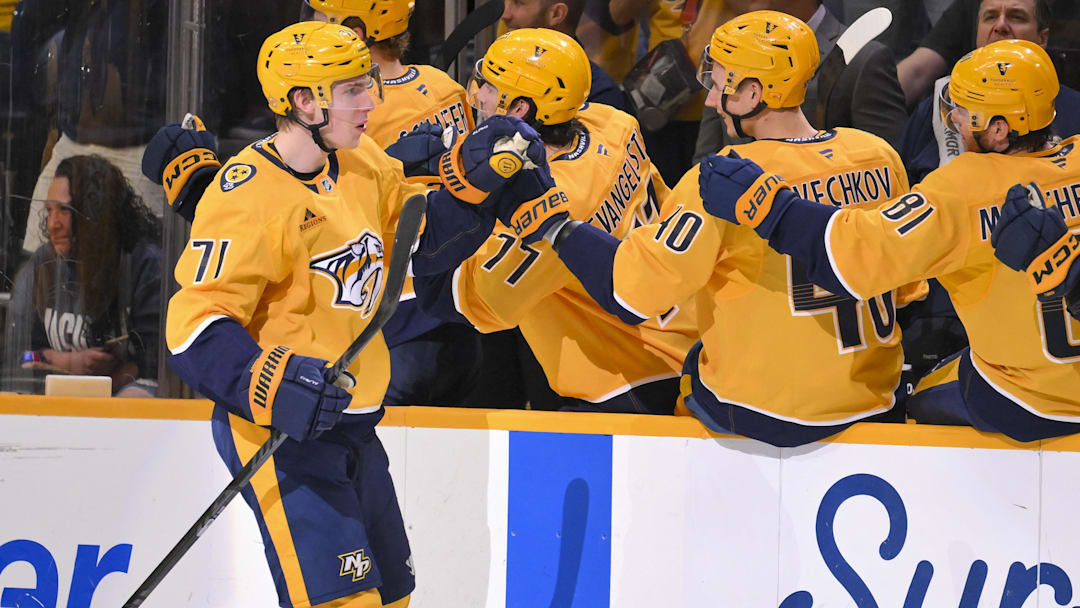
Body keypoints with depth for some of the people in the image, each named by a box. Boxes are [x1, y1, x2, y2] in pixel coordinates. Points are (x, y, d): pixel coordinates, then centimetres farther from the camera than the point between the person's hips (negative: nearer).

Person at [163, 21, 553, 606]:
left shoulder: (362, 165, 7)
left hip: (351, 424, 9)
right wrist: (270, 387, -34)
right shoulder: (249, 195, -18)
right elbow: (196, 323, -20)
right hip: (278, 428, -9)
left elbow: (426, 240, 16)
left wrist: (477, 176, -1)